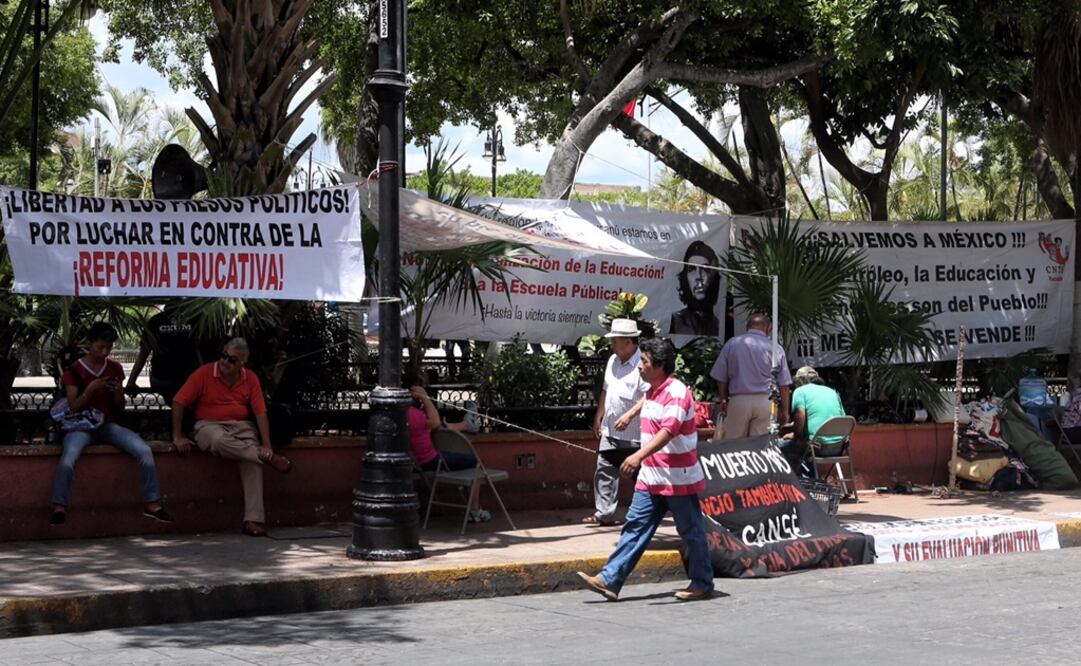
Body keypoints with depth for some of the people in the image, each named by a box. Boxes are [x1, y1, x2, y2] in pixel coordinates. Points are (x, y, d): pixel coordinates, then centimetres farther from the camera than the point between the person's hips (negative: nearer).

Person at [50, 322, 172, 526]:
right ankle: (59, 508, -29)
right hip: (82, 426, -3)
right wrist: (90, 389, -21)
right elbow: (73, 408, -5)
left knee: (144, 450, -22)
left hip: (109, 425, 3)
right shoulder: (74, 370, 0)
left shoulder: (115, 368, 11)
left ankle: (152, 504, -13)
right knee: (69, 456, -38)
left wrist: (118, 391, -9)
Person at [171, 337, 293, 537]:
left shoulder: (250, 379, 3)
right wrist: (178, 436, -10)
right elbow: (179, 402, -5)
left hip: (241, 427, 2)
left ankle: (253, 519, -29)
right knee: (220, 441, -40)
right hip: (210, 426, -2)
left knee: (253, 460, -26)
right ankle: (269, 459, -27)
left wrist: (266, 445, -10)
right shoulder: (204, 374, -5)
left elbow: (260, 413, 0)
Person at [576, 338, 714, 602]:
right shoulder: (652, 391, 13)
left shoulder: (677, 392, -17)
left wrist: (639, 455, -41)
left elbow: (668, 431, -30)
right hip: (651, 479, 9)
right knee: (636, 527, 4)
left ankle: (702, 584, 17)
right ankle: (609, 580, 1)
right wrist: (642, 460, 24)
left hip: (677, 479, -9)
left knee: (691, 531, 4)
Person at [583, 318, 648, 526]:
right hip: (610, 431, 8)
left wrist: (630, 415, -29)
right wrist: (598, 417, 19)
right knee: (605, 471, 6)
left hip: (634, 433, -8)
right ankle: (604, 513, 11)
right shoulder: (613, 360, 11)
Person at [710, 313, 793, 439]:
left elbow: (720, 378, 7)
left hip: (738, 400, 0)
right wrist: (784, 410, 13)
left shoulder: (731, 344, 4)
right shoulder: (776, 348, 1)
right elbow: (784, 384, 4)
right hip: (765, 401, 0)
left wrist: (722, 401, 20)